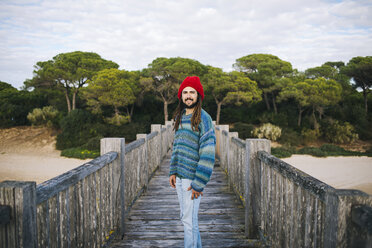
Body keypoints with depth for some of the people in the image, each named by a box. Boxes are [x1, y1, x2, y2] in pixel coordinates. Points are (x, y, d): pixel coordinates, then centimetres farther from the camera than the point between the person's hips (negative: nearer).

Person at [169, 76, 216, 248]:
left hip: (193, 177, -7)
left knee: (189, 220, -1)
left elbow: (208, 153, -17)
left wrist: (199, 183, -18)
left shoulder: (203, 118, -12)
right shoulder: (179, 117, 11)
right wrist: (172, 171, 9)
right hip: (179, 176, 7)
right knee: (185, 217, 17)